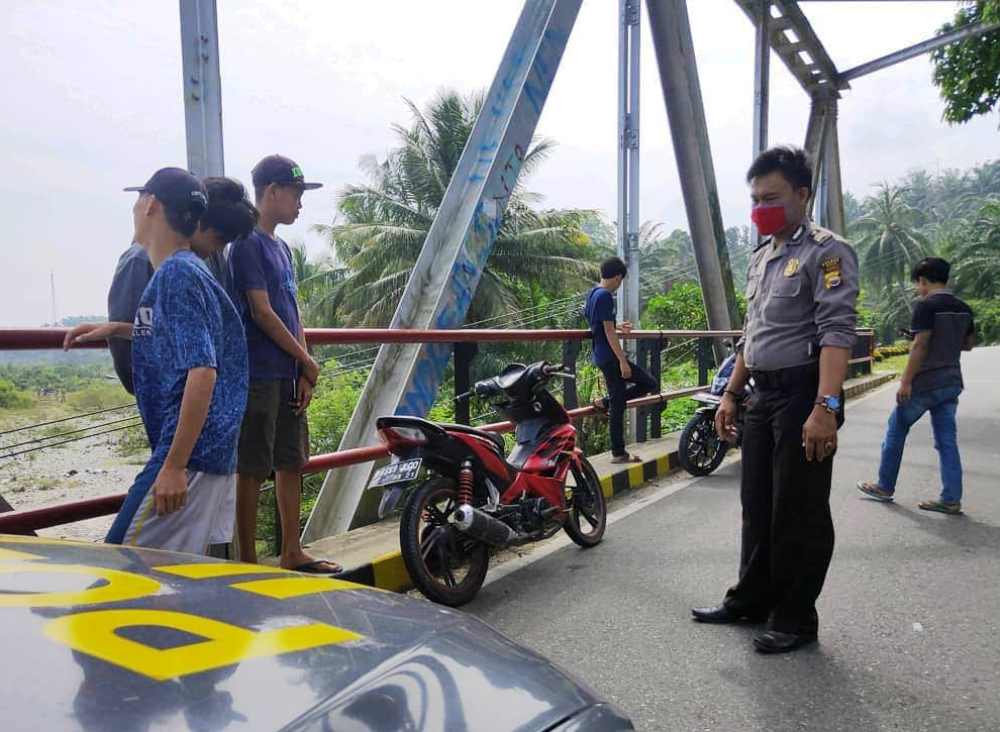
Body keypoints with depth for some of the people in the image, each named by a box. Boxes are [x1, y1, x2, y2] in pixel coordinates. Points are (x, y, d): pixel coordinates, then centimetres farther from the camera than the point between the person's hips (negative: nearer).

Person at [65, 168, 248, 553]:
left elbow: (202, 370, -23)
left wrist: (174, 465, -22)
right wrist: (118, 329, 26)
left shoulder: (176, 273, -14)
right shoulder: (181, 270, 15)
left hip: (191, 453, -9)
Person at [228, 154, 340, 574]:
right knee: (253, 470, -1)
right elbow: (261, 313, -15)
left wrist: (304, 373, 6)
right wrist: (307, 361, -7)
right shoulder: (249, 243, -9)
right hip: (260, 376, -9)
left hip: (289, 376, 9)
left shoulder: (281, 248, 17)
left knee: (291, 462, 12)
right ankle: (247, 562, 10)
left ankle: (292, 553, 23)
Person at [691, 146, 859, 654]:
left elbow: (836, 333, -19)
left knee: (799, 514, 1)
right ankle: (752, 599, 29)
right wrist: (731, 394, 18)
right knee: (757, 505, 15)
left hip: (804, 394, -8)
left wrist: (825, 407, -27)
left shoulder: (825, 252, -8)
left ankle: (796, 618, 16)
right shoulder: (761, 258, 17)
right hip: (763, 394, 8)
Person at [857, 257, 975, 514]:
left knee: (896, 430, 7)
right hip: (952, 382, 7)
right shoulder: (963, 309, 10)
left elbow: (920, 345, -19)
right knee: (947, 439, 8)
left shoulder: (926, 305, -13)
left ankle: (884, 487, 16)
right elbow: (969, 344, 20)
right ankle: (951, 499, 7)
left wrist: (905, 382, -17)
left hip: (925, 382, -7)